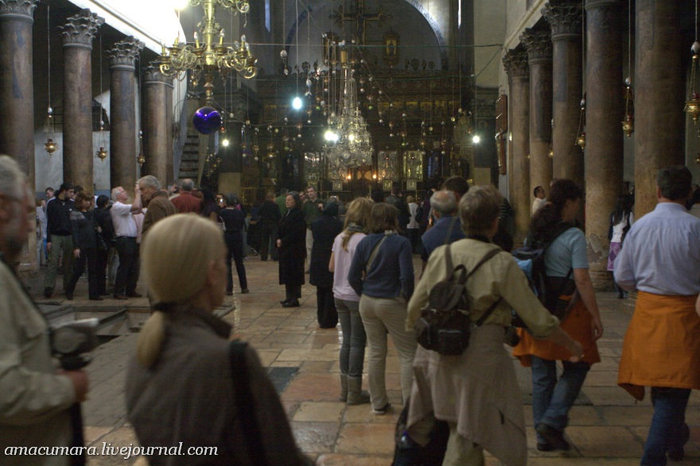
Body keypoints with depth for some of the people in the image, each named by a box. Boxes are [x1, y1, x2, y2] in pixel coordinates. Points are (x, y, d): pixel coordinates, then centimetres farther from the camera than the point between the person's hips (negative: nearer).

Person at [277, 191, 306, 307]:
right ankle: (289, 297, 18)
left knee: (293, 274, -5)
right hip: (285, 249, 9)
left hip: (294, 250, -9)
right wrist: (278, 240, -1)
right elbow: (281, 229, 16)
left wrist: (283, 241, -16)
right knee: (286, 273, 11)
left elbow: (296, 233, -19)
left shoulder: (298, 214, -13)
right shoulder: (288, 213, 15)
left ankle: (294, 299, -1)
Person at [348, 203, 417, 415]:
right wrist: (407, 298, -5)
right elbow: (406, 276, -19)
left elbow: (353, 277, 1)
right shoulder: (401, 243, -13)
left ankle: (378, 403, 22)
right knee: (408, 354, 4)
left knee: (376, 353, 14)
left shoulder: (364, 243, 0)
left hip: (368, 303, 5)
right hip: (392, 303, -5)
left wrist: (365, 295, 12)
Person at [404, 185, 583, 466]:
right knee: (465, 442, 7)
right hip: (479, 360, -5)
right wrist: (571, 345, 11)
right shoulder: (502, 263, -10)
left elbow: (415, 307, 10)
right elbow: (538, 319, -5)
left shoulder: (440, 254, 3)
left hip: (437, 356, 5)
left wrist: (414, 332, 32)